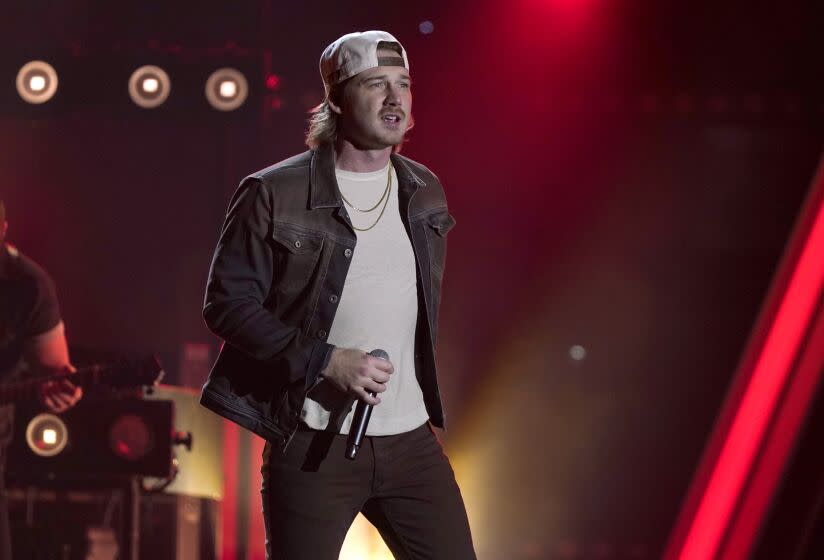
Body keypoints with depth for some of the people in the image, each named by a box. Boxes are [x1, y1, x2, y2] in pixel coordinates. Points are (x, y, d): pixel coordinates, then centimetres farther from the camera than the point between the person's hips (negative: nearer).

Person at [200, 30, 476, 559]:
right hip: (314, 444, -5)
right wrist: (325, 361, -18)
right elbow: (227, 303, -9)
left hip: (410, 441, 5)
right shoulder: (275, 195, -7)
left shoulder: (424, 193, 10)